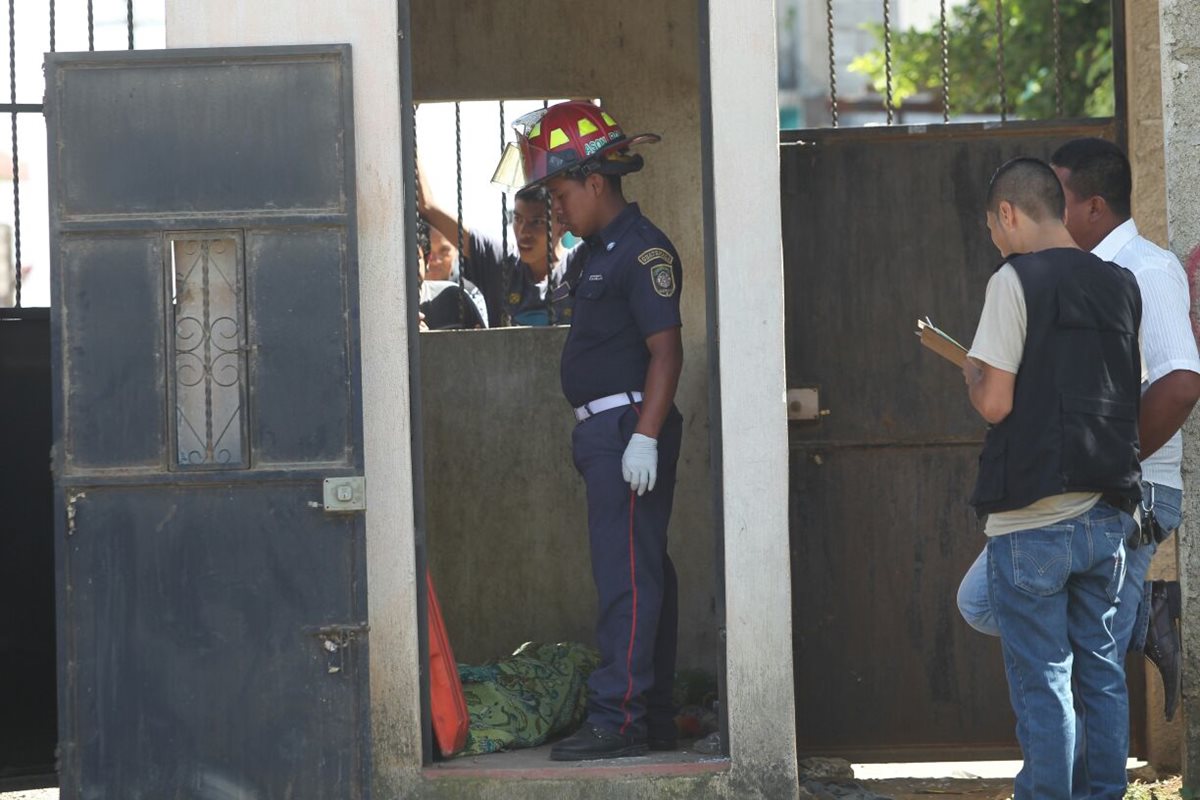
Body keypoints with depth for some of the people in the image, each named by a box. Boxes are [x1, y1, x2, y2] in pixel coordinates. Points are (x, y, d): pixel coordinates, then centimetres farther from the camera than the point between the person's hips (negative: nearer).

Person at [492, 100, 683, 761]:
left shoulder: (642, 250, -13)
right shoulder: (599, 251, 18)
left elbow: (666, 350, -19)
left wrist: (645, 437, -24)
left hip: (630, 426, -10)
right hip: (603, 432, 10)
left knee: (627, 575, -12)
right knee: (642, 572, 12)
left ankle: (618, 717, -14)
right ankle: (653, 719, 16)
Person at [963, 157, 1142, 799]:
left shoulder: (1017, 281, -10)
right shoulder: (1121, 285, 10)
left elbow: (995, 404, -14)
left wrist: (971, 372, 6)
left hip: (1033, 522, -6)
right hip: (1108, 515, 6)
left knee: (1043, 680, -2)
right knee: (1102, 673, 12)